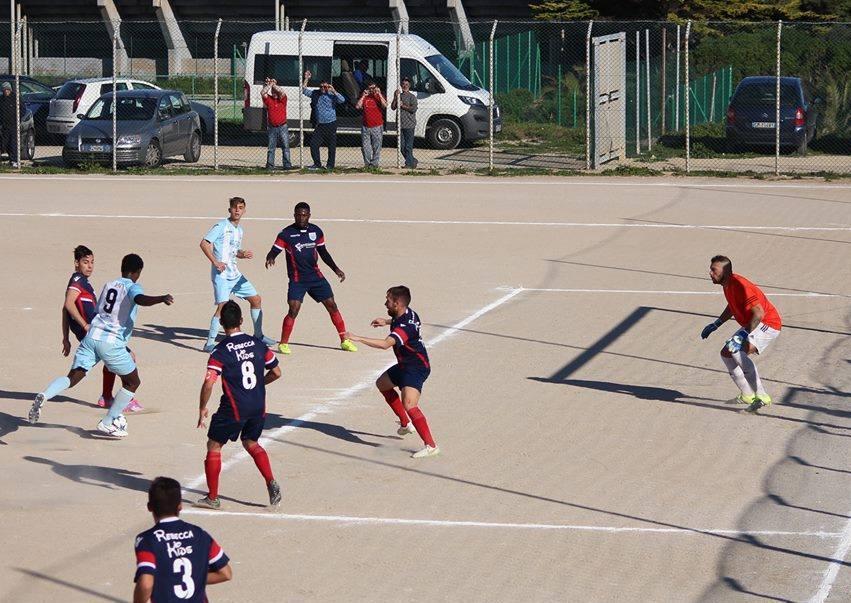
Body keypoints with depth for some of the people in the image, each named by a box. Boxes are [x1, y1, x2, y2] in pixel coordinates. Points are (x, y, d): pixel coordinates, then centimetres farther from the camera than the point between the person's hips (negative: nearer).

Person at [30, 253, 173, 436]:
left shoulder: (108, 285, 20)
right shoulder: (132, 287, 1)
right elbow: (140, 299, -23)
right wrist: (162, 298, -37)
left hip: (92, 335, 6)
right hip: (112, 341, -6)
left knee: (73, 377, 2)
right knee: (133, 382, 13)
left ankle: (44, 395, -27)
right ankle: (107, 423, 12)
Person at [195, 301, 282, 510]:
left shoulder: (220, 352, -13)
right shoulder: (257, 344, 1)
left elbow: (208, 384, -19)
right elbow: (276, 372, 9)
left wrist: (202, 409, -5)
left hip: (234, 409, -5)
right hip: (258, 407, 5)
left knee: (214, 446, 11)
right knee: (251, 442, 26)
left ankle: (212, 498, 12)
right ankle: (271, 483, 9)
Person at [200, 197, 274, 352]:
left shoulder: (239, 229, 16)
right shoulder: (222, 226, -9)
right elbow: (204, 243, -15)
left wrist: (244, 254, 3)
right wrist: (215, 262, -23)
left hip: (235, 274, 8)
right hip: (221, 274, -8)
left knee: (256, 299, 12)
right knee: (223, 306, -20)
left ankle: (258, 335, 27)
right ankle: (210, 343, -14)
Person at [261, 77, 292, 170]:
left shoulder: (282, 99, 2)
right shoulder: (268, 99, 4)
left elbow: (282, 92, -16)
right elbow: (262, 93, -12)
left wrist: (273, 85, -6)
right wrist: (270, 84, -8)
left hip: (282, 127, -1)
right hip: (272, 127, 1)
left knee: (286, 146, -3)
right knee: (271, 147, 3)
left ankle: (287, 164, -2)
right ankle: (270, 165, 6)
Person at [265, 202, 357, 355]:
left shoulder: (316, 231, 4)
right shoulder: (286, 233, -8)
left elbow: (323, 252, 16)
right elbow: (274, 251, -11)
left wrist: (336, 269, 9)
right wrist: (270, 258, -35)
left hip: (316, 276, 4)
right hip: (297, 279, -4)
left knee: (332, 306, 3)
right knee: (293, 310, -17)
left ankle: (344, 341, 14)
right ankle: (283, 344, -2)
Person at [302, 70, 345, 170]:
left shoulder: (332, 95, -3)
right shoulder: (315, 94, 8)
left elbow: (342, 100, -16)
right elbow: (304, 90, 9)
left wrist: (333, 91, -19)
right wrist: (306, 79, -1)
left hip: (331, 124, -3)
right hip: (319, 125, 3)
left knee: (331, 146, 2)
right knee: (313, 144, -2)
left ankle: (330, 165, 12)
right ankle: (317, 164, 8)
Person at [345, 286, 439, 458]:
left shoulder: (405, 327, -32)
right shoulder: (407, 313, -2)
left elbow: (385, 344, -47)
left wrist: (358, 338, -46)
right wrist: (387, 322, 15)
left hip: (416, 368, -11)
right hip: (405, 366, 11)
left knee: (409, 405, -27)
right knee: (382, 384, 30)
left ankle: (431, 446, -26)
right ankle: (405, 424, 40)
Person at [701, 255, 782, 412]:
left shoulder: (740, 286, -27)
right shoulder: (727, 285, 5)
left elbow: (759, 313, -33)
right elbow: (732, 307, 26)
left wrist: (744, 335, -38)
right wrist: (715, 325, 21)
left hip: (768, 324, -11)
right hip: (749, 326, 11)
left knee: (737, 351, -29)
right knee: (726, 353, 13)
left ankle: (761, 396, -30)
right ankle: (747, 395, 21)